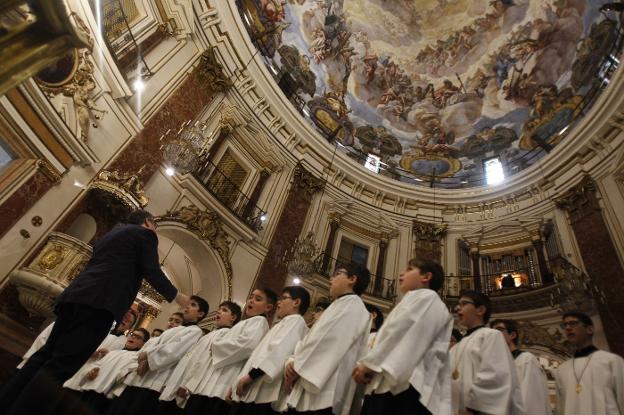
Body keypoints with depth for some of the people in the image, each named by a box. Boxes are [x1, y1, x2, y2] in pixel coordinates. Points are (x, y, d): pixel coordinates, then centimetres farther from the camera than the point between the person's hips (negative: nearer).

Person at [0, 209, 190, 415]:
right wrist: (177, 297, 8)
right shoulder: (145, 234, 6)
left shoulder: (110, 234, 31)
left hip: (76, 295, 9)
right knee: (61, 365, -11)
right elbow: (152, 272, -2)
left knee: (45, 356, 13)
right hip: (100, 301, -9)